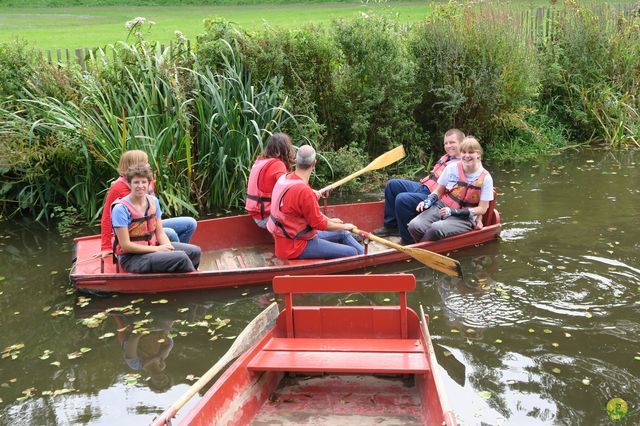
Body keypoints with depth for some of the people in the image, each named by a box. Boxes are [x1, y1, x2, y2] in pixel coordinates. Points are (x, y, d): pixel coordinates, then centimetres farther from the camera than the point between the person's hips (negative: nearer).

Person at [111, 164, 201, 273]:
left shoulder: (153, 201, 4)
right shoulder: (121, 208, -17)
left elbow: (160, 232, 7)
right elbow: (126, 246, -18)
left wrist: (169, 248, -14)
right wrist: (157, 249, -18)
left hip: (152, 247, 8)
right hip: (131, 257, -8)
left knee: (194, 251, -2)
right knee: (180, 258, -24)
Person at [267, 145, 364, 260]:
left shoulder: (284, 178, 0)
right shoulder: (303, 191, -29)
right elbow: (319, 224, -20)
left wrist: (329, 220, 18)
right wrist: (344, 226, -4)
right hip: (296, 246, -10)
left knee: (343, 235, 19)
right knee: (351, 253, -10)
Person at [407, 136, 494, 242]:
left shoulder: (485, 178, -6)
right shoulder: (452, 168, 1)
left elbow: (482, 209, -6)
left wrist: (453, 211, -16)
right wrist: (428, 201, -9)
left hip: (465, 218, -3)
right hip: (442, 207, 3)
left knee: (436, 228, -34)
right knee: (414, 226, -26)